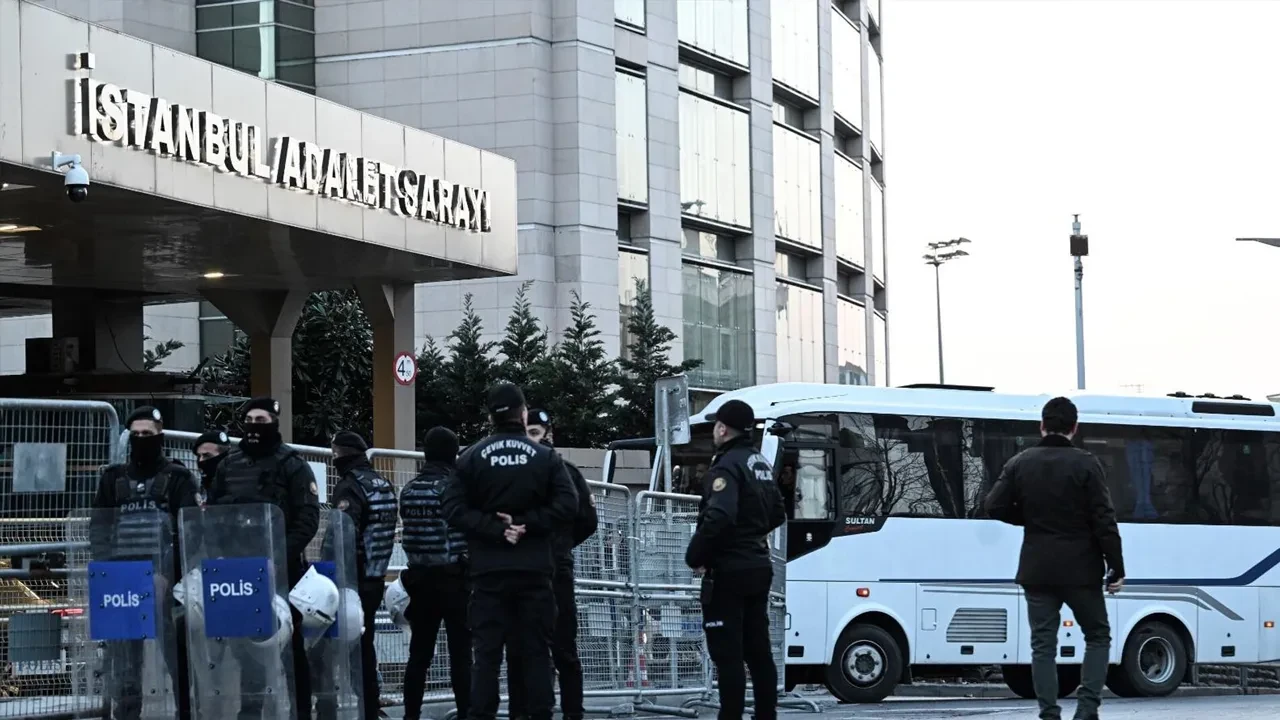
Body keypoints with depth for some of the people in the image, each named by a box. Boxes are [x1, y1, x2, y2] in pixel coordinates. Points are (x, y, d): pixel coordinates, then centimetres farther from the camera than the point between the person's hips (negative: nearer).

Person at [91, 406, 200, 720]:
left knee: (174, 647, -4)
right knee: (124, 650, 2)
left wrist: (184, 572, -14)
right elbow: (98, 528, 15)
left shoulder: (178, 477, 7)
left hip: (166, 574, -3)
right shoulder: (113, 478, 17)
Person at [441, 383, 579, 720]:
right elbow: (567, 504, -7)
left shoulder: (472, 457, 2)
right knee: (535, 651, 4)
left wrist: (494, 528, -6)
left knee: (486, 652, 0)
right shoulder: (545, 457, 2)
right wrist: (526, 523, -5)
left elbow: (454, 509, -6)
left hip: (489, 570, 0)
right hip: (534, 569, 0)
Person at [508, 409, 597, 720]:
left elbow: (587, 520, 8)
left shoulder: (565, 472, 5)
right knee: (517, 649, 4)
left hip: (554, 571, -2)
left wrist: (558, 544, 8)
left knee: (563, 648, 1)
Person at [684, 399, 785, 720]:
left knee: (727, 654, -7)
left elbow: (718, 518, -28)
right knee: (758, 651, 14)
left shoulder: (727, 465, -16)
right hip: (759, 566, 9)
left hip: (729, 572, -9)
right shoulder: (760, 463, 14)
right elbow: (778, 513, 22)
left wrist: (694, 556, -18)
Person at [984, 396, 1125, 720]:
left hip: (1037, 570, 2)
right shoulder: (1086, 464, -8)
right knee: (1098, 636, 13)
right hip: (1080, 570, -2)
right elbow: (1104, 520, -10)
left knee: (1043, 645, 7)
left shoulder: (1020, 463, 0)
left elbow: (995, 506, -2)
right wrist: (1116, 568, -5)